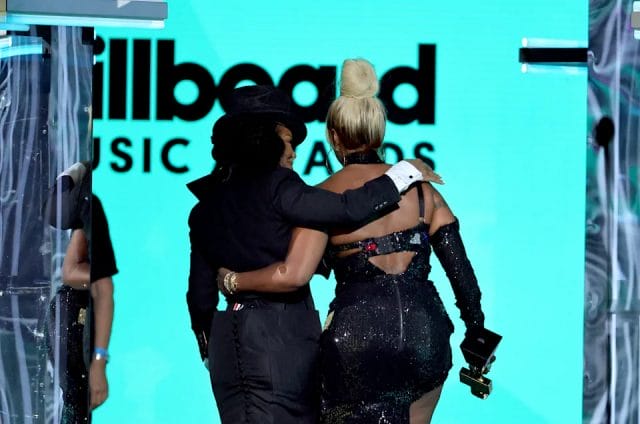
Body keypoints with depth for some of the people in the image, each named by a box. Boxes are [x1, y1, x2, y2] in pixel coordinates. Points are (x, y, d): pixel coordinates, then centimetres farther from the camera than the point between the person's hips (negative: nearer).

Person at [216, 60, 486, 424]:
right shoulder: (421, 189, 9)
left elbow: (293, 275, -15)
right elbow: (461, 268, 7)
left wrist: (233, 281, 1)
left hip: (358, 336, -4)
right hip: (428, 338, 4)